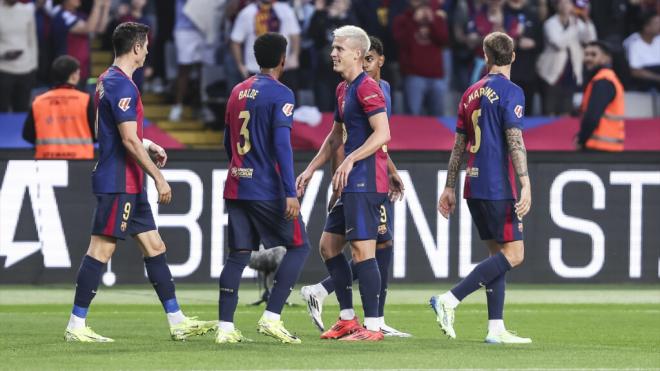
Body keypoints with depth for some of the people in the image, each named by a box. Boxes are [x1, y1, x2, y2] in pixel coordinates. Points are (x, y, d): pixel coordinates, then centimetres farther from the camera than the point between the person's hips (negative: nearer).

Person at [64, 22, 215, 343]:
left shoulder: (108, 81, 15)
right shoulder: (122, 85, -16)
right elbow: (129, 141, -21)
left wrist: (146, 145, 20)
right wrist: (159, 177, -17)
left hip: (129, 184, 11)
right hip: (118, 182, -11)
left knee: (154, 247, 11)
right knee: (101, 249, -7)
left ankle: (177, 322, 13)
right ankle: (76, 326, -4)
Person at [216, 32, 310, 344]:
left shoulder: (238, 91, 13)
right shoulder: (280, 94, -9)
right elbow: (282, 144, -17)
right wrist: (290, 193, -19)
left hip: (236, 187, 7)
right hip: (267, 189, -7)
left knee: (238, 255, 8)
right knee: (299, 246, 5)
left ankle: (225, 327, 2)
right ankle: (271, 317, -5)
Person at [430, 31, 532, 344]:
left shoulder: (471, 93, 13)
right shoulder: (510, 92, -8)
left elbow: (459, 144, 16)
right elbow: (515, 141, -16)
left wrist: (449, 187, 20)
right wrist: (525, 186, -19)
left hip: (474, 186, 8)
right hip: (499, 186, -8)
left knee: (498, 253, 11)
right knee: (513, 253, -6)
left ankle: (495, 328, 5)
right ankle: (449, 300, -15)